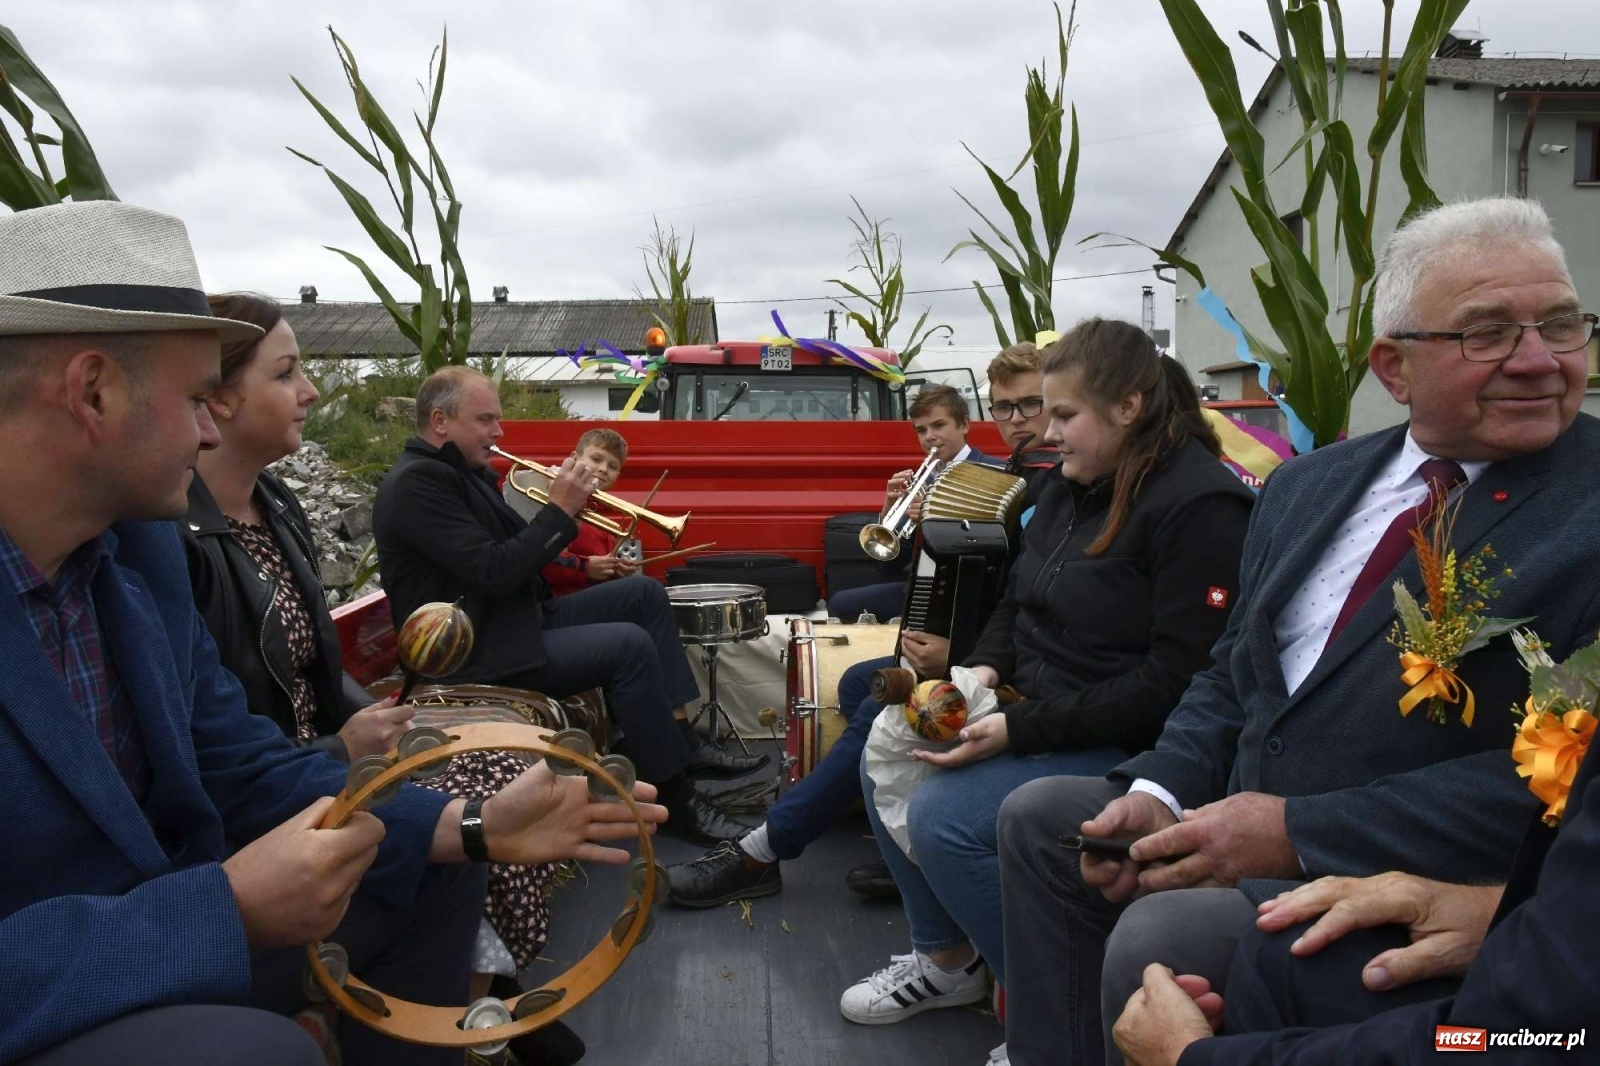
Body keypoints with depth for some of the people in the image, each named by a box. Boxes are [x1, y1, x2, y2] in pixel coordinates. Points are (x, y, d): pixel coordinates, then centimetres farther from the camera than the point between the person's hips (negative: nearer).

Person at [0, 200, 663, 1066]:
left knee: (431, 869, 10)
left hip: (151, 932, 8)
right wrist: (227, 909, -27)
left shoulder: (140, 541, -1)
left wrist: (472, 825, -7)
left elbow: (243, 766, 2)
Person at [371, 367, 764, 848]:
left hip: (520, 618, 10)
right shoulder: (417, 482, -18)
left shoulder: (468, 471, 13)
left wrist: (565, 508, -4)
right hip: (477, 650, -10)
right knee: (629, 644, -24)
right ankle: (674, 795, -13)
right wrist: (559, 510, -17)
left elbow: (517, 551, 13)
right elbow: (493, 573, -25)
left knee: (644, 595, 6)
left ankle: (681, 739, 3)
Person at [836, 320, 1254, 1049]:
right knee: (885, 762, 4)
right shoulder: (1071, 486, 8)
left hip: (1126, 746, -9)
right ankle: (946, 959, 19)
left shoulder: (1201, 509, -19)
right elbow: (1018, 600, 19)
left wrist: (1023, 731, -26)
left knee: (943, 816, -22)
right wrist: (987, 667, -4)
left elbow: (1176, 679, -24)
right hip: (1040, 712, 9)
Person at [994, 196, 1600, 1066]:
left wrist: (1300, 831, -23)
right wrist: (1160, 792, -6)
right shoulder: (1308, 486, 8)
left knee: (1162, 936, -27)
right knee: (1039, 817, 9)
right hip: (1244, 826, 7)